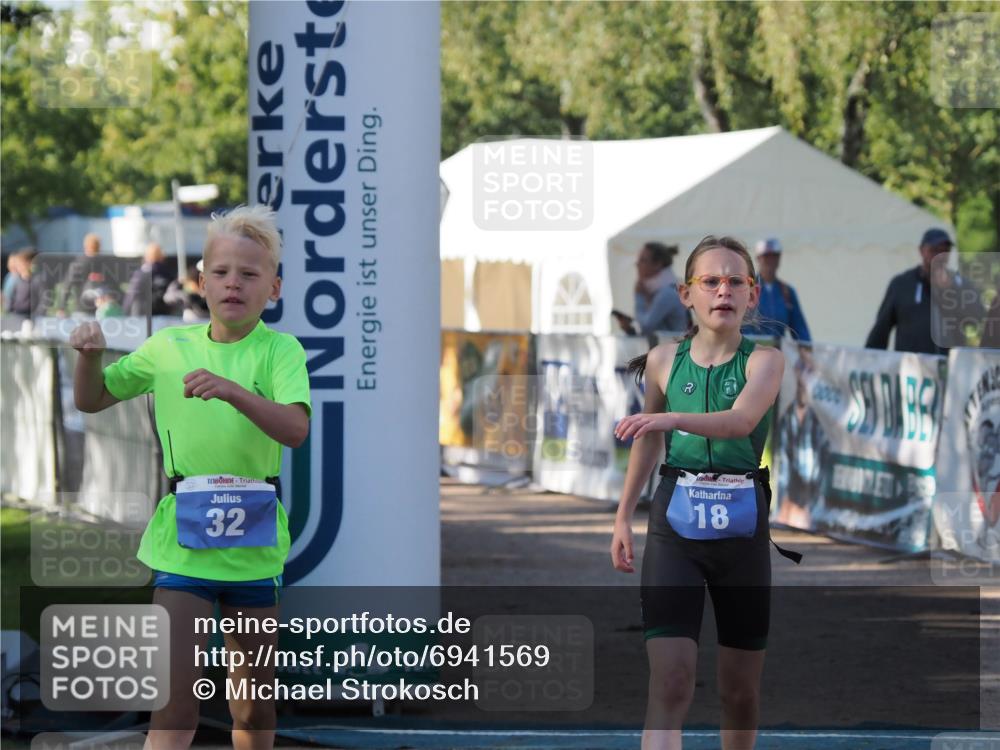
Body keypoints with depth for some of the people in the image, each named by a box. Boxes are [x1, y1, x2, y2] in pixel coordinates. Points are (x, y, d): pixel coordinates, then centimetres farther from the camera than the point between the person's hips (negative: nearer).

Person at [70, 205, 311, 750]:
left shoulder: (280, 350, -3)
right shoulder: (168, 346, 4)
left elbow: (295, 429, -19)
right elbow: (91, 400, 15)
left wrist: (232, 391, -34)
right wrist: (89, 355, -6)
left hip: (254, 541, 0)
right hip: (182, 540, 0)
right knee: (175, 705, -10)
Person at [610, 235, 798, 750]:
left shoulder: (764, 360, -3)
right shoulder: (664, 359, 3)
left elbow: (742, 419, -23)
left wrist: (671, 418, -39)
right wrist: (623, 517, 22)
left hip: (741, 527, 0)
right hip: (674, 522, 0)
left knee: (740, 691, 11)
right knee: (670, 684, -14)